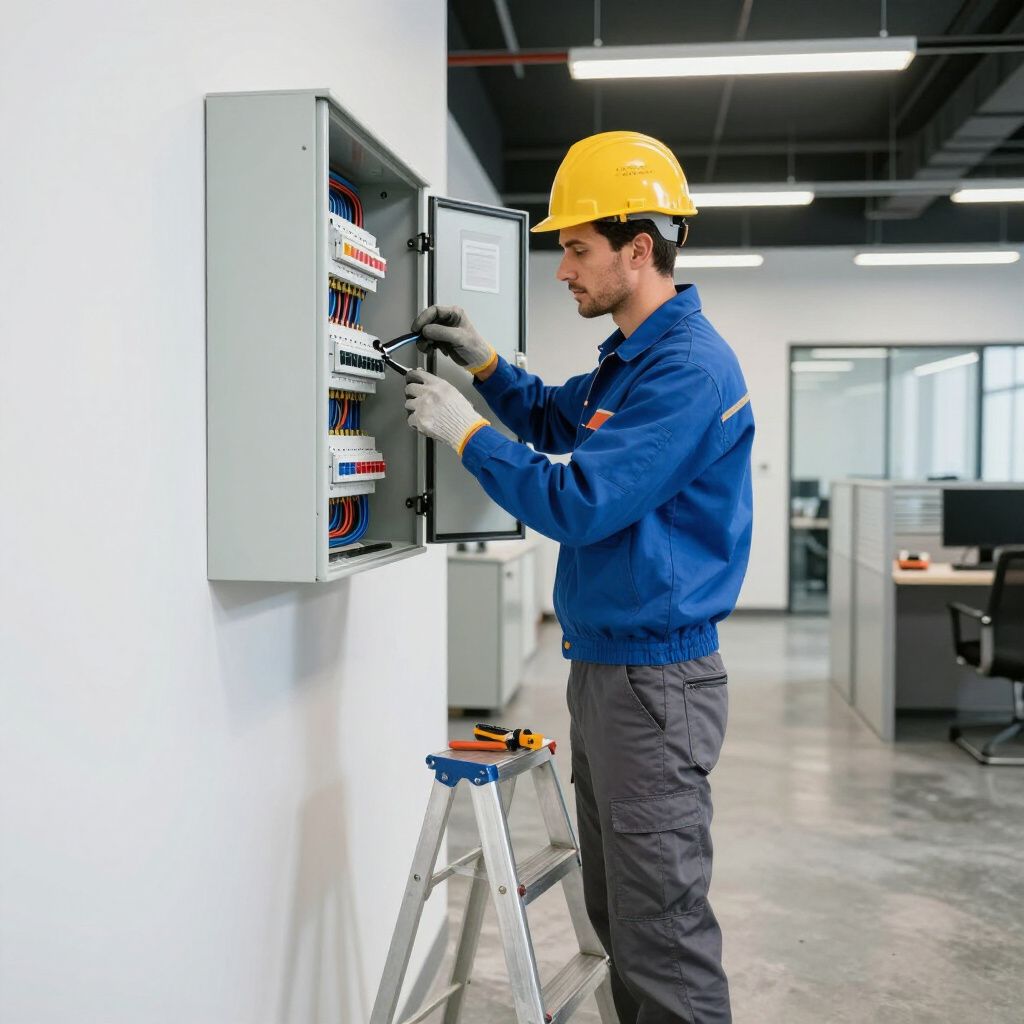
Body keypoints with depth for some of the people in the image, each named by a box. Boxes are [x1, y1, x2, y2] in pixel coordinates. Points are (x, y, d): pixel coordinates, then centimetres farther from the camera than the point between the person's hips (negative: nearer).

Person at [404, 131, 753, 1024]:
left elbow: (580, 504, -24)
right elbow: (556, 419, 29)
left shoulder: (688, 367, -19)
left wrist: (464, 429, -14)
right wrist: (484, 362, 12)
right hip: (604, 667, 10)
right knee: (616, 913, 20)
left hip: (653, 681, -10)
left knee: (663, 933, -1)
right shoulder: (633, 354, 13)